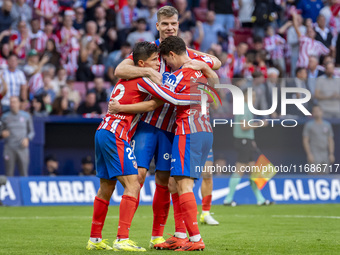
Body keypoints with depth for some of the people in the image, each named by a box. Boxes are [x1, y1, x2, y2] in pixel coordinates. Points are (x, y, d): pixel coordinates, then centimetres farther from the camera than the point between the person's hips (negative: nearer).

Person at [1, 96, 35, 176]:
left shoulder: (26, 116, 8)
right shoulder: (5, 117, 8)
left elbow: (31, 132, 13)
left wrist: (27, 139, -6)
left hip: (22, 148, 0)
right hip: (9, 149, 0)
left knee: (24, 173, -3)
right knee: (9, 174, -4)